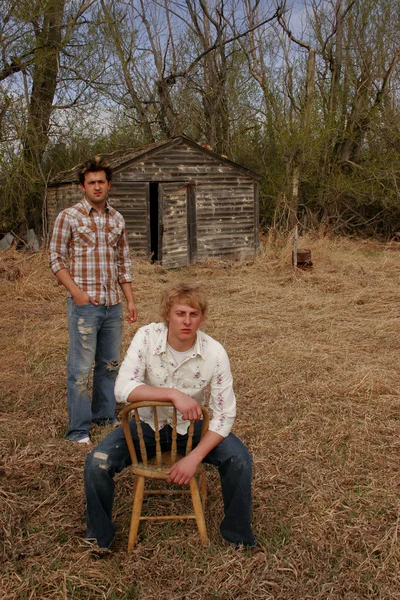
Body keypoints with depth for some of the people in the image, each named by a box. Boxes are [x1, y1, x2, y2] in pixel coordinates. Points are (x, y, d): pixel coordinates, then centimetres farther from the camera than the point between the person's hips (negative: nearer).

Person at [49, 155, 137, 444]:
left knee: (110, 364, 14)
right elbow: (56, 258, -3)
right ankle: (79, 428, 9)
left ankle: (105, 415, 30)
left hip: (113, 304, 5)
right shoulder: (68, 217, -2)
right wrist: (76, 291, -14)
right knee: (81, 368, -2)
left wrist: (130, 299, 11)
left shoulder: (117, 219, 11)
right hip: (84, 304, -5)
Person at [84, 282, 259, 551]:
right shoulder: (147, 337, -21)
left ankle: (237, 533, 5)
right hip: (148, 423, 0)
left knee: (239, 458, -22)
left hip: (191, 426, 0)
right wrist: (173, 394, -42)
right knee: (97, 462, -20)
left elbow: (224, 415, -16)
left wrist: (194, 458, -26)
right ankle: (100, 535, 8)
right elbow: (123, 388, -31)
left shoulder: (215, 352, -20)